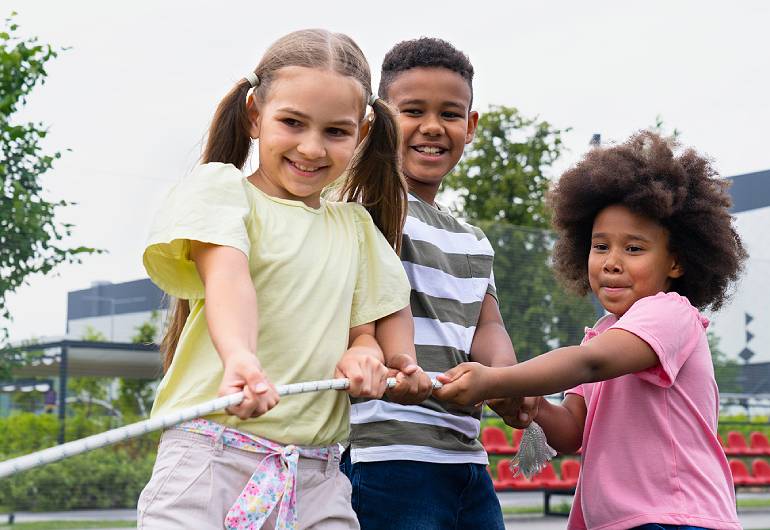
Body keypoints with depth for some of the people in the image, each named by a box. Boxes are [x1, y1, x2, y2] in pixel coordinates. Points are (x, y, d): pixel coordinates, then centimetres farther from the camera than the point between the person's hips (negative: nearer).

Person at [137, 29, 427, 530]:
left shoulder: (356, 225, 17)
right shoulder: (222, 185, 1)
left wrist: (363, 355, -8)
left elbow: (362, 328, 17)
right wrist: (240, 358, -38)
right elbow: (227, 276, -17)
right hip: (212, 454, -4)